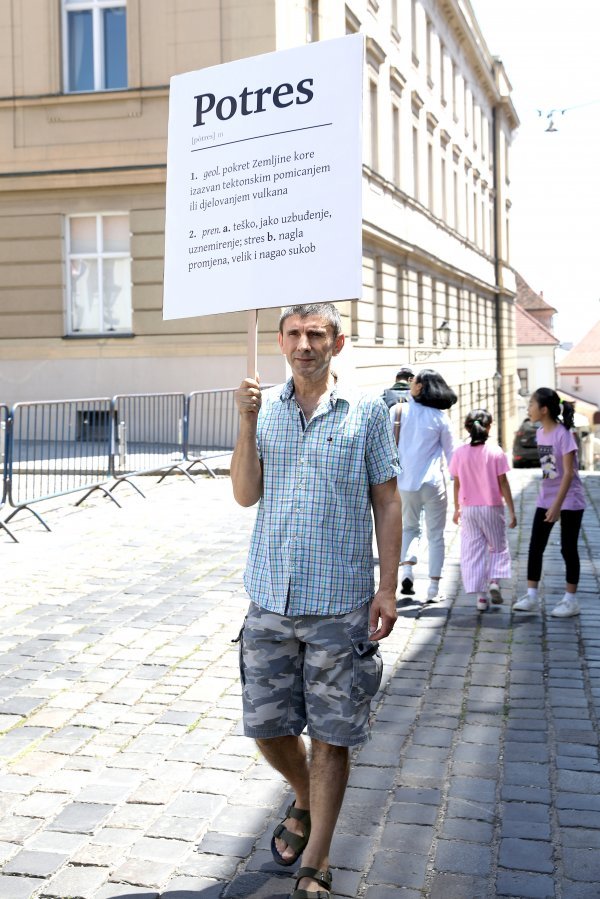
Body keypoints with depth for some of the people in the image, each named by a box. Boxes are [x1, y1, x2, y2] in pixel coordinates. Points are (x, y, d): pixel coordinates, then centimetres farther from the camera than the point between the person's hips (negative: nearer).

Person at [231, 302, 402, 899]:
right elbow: (245, 495, -1)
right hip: (270, 599, 3)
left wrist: (387, 589, -5)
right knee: (266, 725, 9)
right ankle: (305, 800, 41)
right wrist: (246, 422, -12)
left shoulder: (366, 413, 0)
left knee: (331, 735, 4)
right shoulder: (265, 409, 6)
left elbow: (387, 504, 1)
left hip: (339, 603, -2)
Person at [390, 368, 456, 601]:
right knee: (435, 535, 8)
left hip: (405, 482, 1)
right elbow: (451, 453, 3)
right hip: (433, 483, -1)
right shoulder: (440, 418, -3)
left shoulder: (397, 411, -3)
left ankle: (407, 568, -1)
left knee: (409, 527, 21)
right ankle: (433, 587, 7)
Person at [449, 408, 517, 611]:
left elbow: (457, 484, 3)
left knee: (473, 551, 6)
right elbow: (503, 484, -7)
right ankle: (494, 581, -4)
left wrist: (457, 509, 15)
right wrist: (512, 511, -1)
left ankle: (480, 596, 4)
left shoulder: (459, 453, -3)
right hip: (492, 508, -1)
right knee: (498, 547, 17)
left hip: (468, 509, 2)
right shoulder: (496, 452, -9)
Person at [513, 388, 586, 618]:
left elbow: (569, 473, -22)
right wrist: (549, 502, 11)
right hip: (545, 499, 7)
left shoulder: (563, 434, -18)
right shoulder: (540, 433, 3)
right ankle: (531, 596, 8)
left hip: (569, 501, -7)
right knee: (535, 547, 3)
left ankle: (570, 600, 12)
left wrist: (557, 505, -26)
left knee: (568, 548, 2)